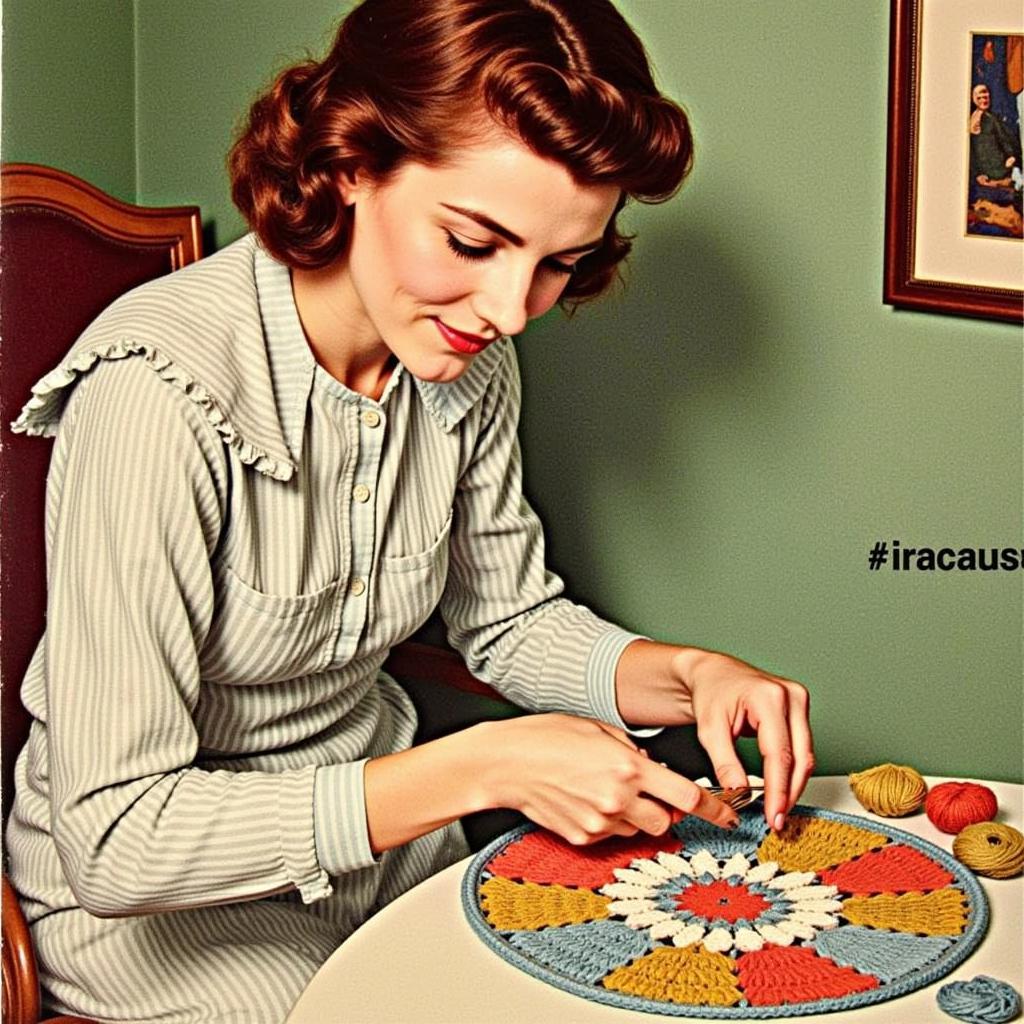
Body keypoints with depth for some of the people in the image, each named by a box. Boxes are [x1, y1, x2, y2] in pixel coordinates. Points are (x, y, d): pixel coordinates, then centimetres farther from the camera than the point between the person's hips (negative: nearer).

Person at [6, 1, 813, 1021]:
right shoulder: (163, 392, -32)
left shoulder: (468, 361, -10)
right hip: (146, 901, -5)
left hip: (375, 836, 6)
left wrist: (692, 674, -15)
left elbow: (510, 620, 4)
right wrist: (480, 769, -33)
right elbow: (114, 841, -29)